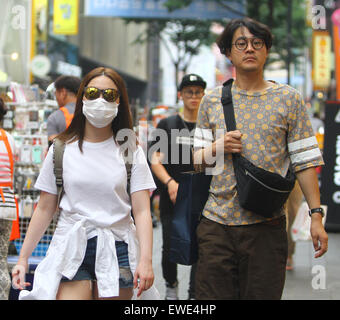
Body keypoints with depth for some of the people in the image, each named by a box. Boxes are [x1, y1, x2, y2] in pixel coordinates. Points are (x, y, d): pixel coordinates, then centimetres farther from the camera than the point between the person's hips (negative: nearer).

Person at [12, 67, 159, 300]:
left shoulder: (131, 152, 3)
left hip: (117, 251, 0)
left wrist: (146, 260, -16)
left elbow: (142, 211, -4)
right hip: (70, 250, 0)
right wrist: (23, 258, 5)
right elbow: (45, 209, 7)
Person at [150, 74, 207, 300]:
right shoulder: (167, 125, 6)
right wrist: (170, 182, -17)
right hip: (172, 199, 0)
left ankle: (195, 294, 6)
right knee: (170, 248, 5)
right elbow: (156, 160, 0)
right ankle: (171, 285, 31)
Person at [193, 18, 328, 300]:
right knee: (212, 296, 1)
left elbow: (304, 161, 2)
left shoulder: (288, 99, 4)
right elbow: (197, 161, 13)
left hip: (267, 226, -1)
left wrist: (316, 215, -5)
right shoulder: (212, 100, 9)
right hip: (217, 223, 2)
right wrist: (217, 147, -8)